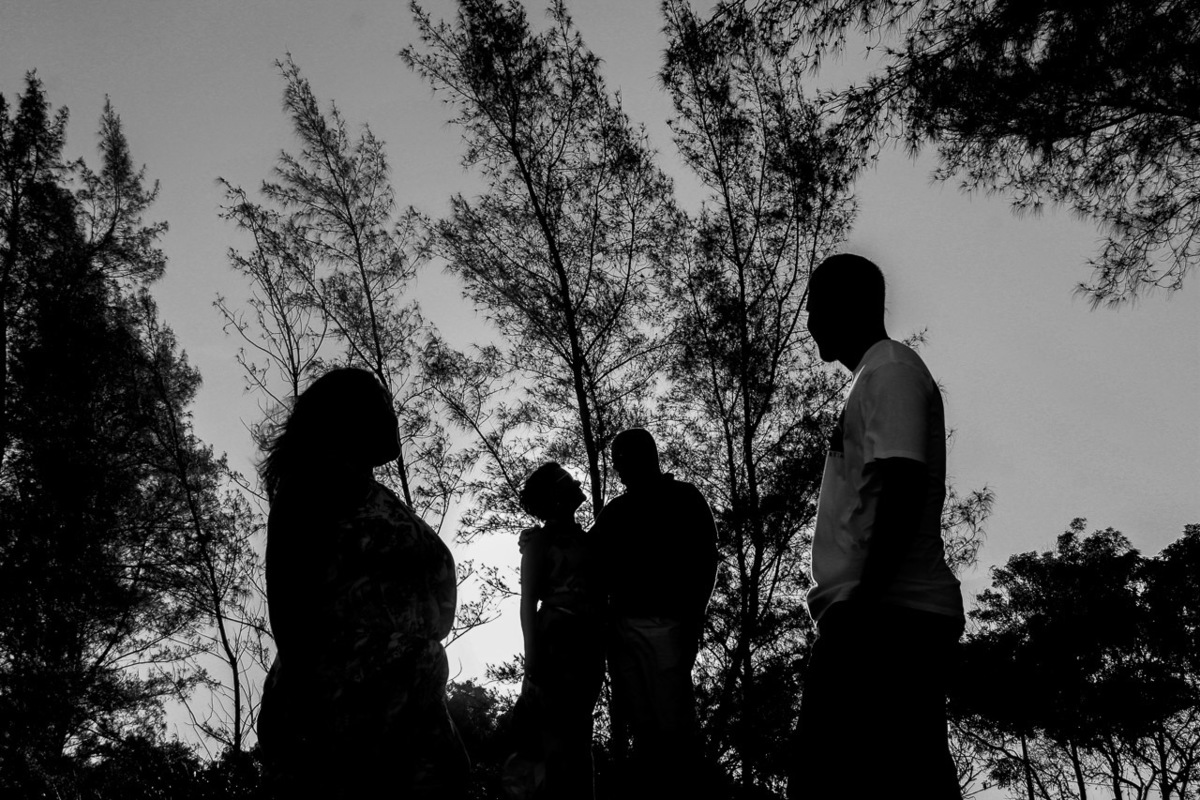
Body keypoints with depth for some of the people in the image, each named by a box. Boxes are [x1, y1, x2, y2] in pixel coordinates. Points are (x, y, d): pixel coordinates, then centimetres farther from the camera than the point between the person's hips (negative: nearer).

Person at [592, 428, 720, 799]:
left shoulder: (684, 499, 10)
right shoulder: (615, 511, 22)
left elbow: (705, 560, 1)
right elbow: (599, 570, 20)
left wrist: (692, 615, -11)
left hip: (666, 623, -4)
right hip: (623, 624, 4)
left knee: (674, 724, -9)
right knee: (642, 727, 1)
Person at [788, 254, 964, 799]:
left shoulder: (889, 369, -1)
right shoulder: (874, 375, 28)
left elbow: (903, 486, -16)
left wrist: (864, 598, -22)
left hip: (885, 614, -10)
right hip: (892, 616, 10)